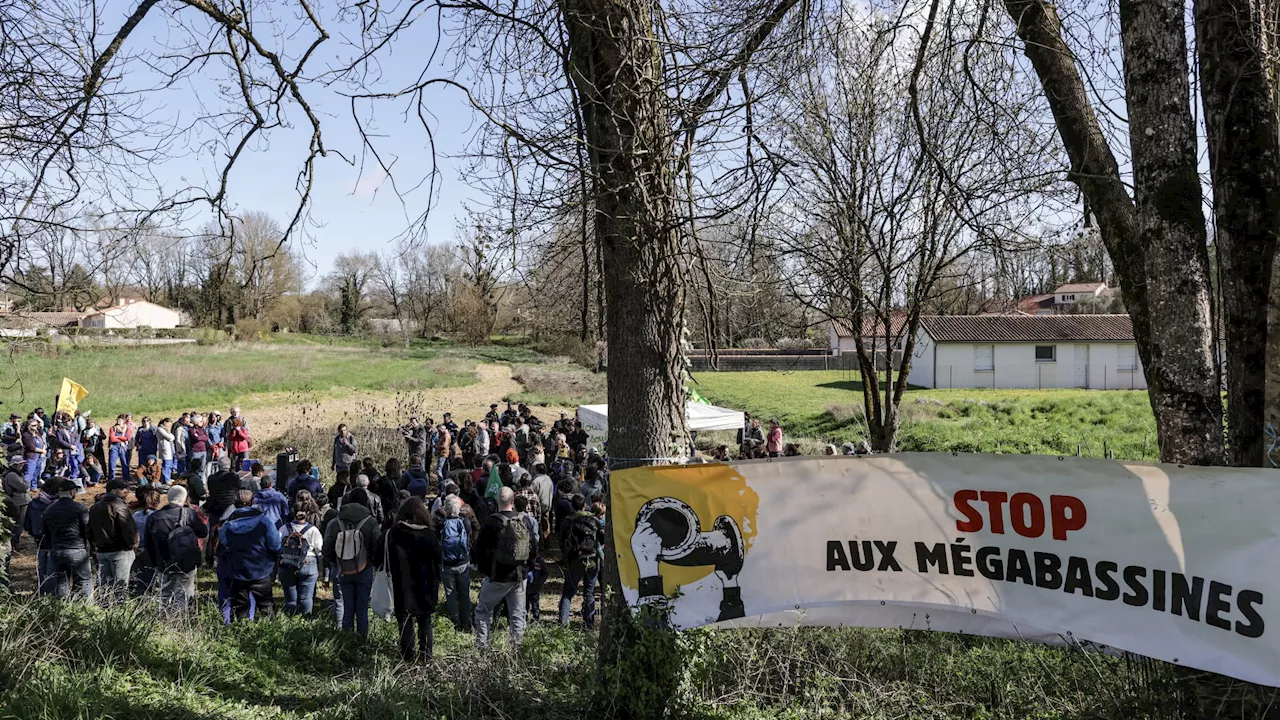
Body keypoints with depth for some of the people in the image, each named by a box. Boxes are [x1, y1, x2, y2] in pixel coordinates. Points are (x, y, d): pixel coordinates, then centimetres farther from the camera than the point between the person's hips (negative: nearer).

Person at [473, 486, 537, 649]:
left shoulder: (491, 522, -13)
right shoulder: (524, 521, 1)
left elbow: (480, 549, -11)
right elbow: (534, 548, 7)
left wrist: (483, 568, 4)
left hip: (497, 577, -3)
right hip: (520, 576, 4)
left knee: (483, 610, 12)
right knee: (518, 614, 11)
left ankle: (481, 644, 9)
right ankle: (517, 646, 13)